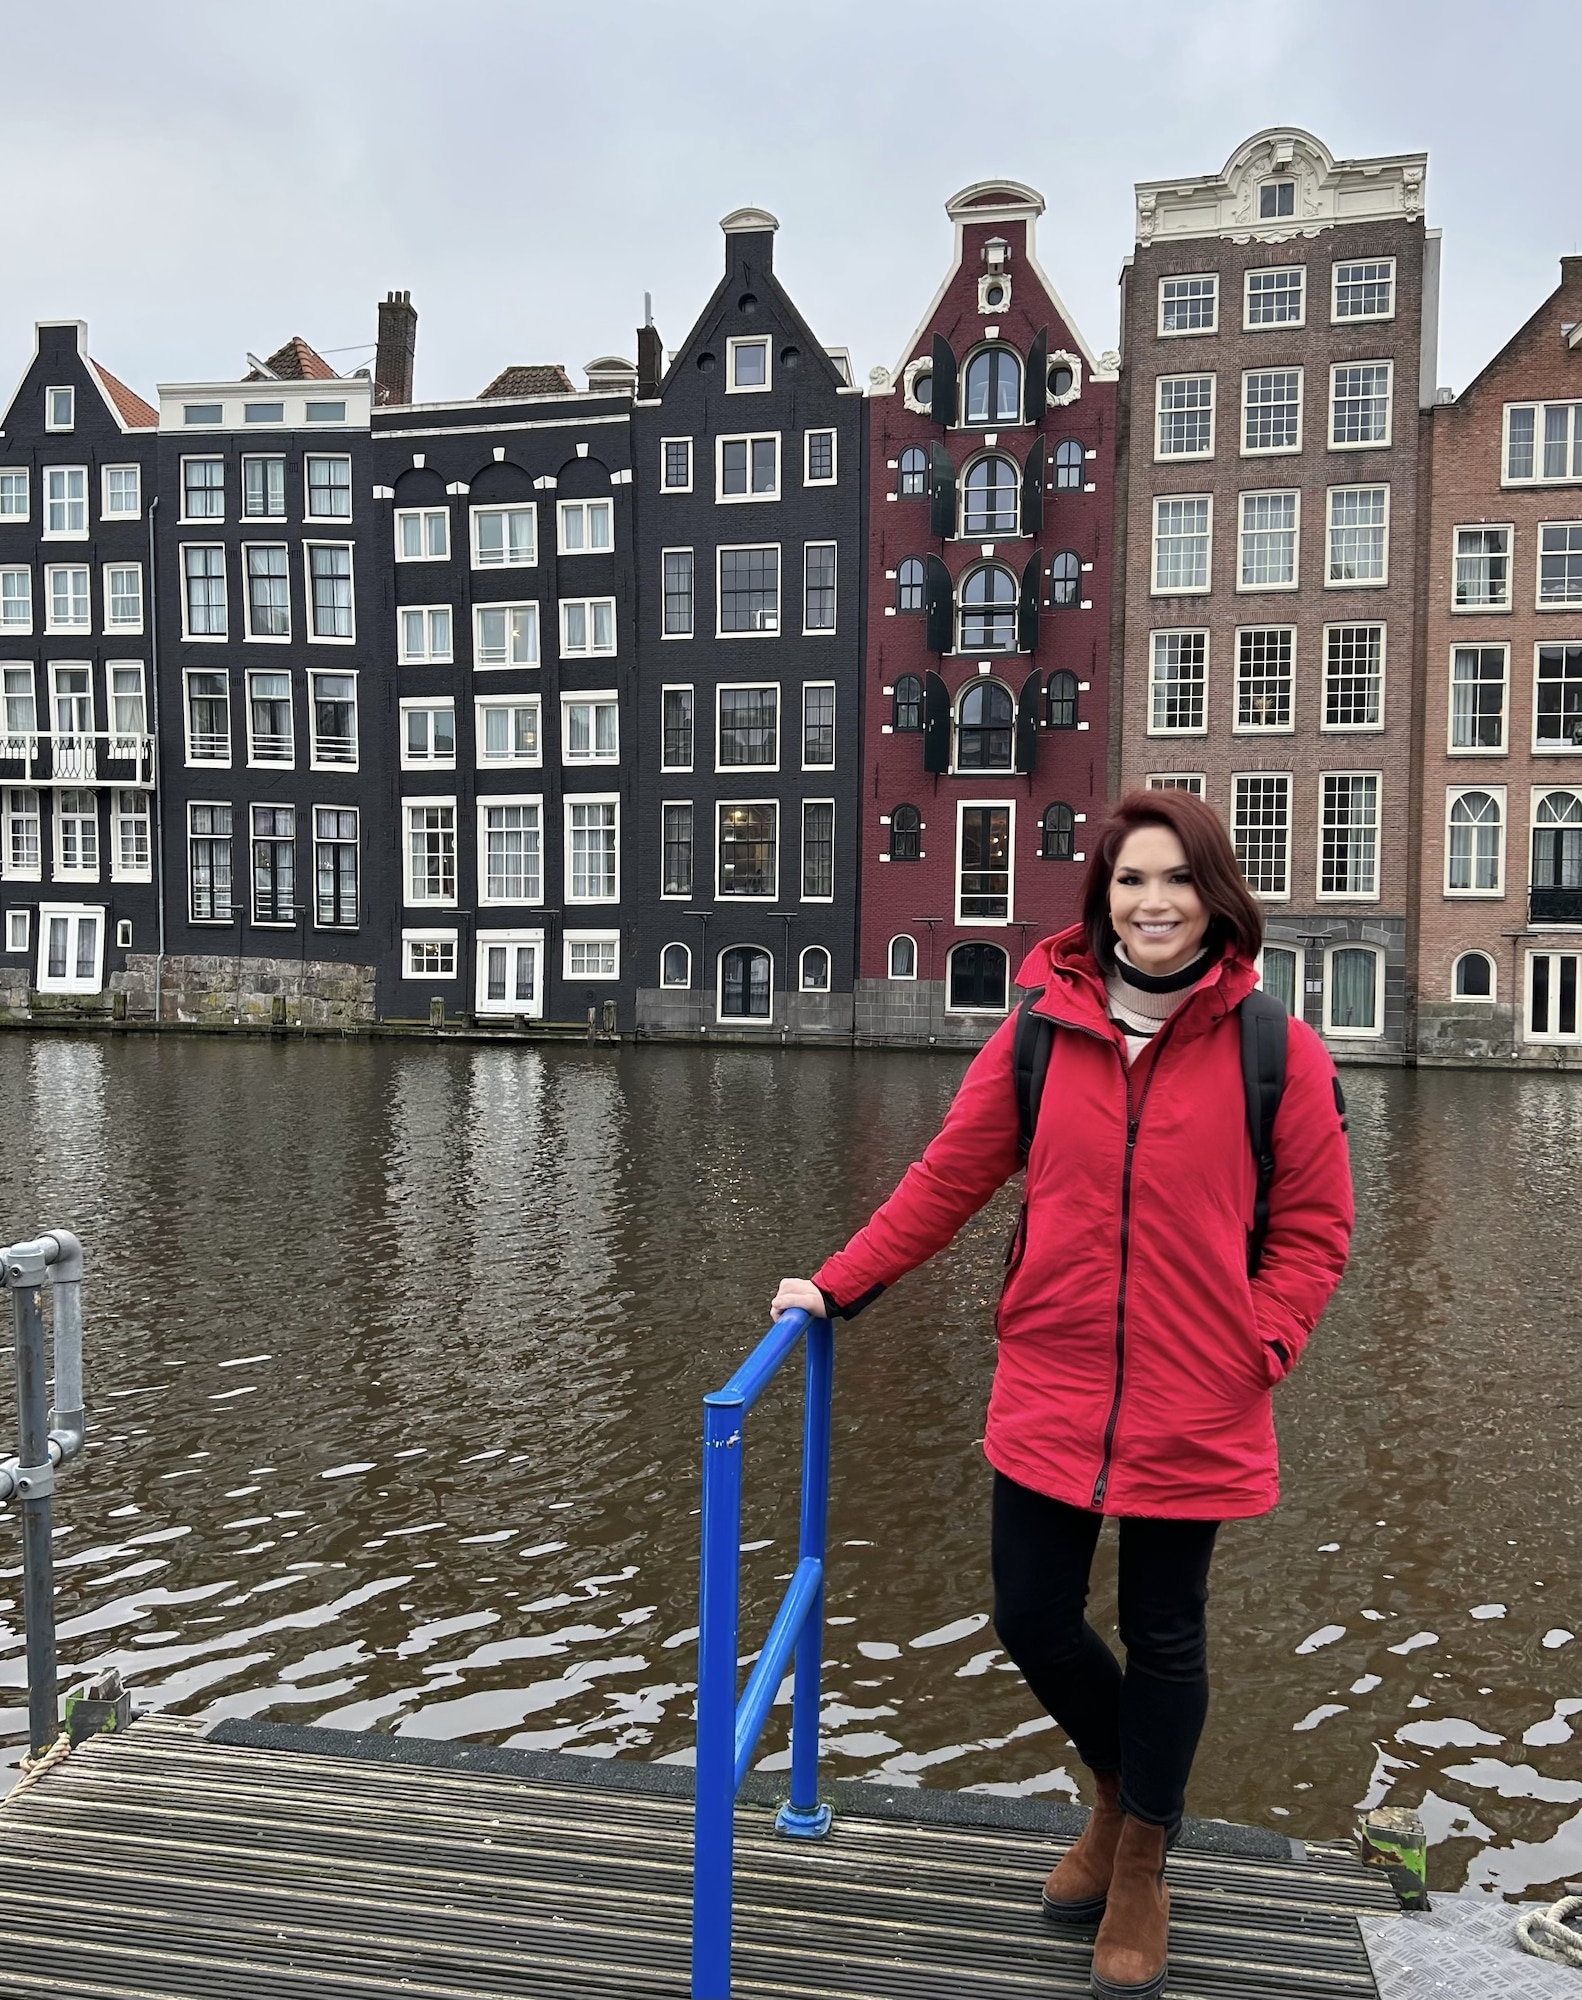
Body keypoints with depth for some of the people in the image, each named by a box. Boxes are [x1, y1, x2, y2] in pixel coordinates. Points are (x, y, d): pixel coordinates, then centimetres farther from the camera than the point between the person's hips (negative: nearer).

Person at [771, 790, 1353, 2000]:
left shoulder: (1275, 1049, -7)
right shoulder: (1041, 1030, -3)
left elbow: (1314, 1228, 0)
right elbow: (949, 1178, 3)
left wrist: (1258, 1348, -12)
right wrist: (840, 1286, 2)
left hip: (1196, 1413, -1)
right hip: (1050, 1395, 2)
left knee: (1164, 1635, 14)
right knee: (1033, 1616, 10)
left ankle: (1143, 1865, 42)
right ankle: (1121, 1788, 45)